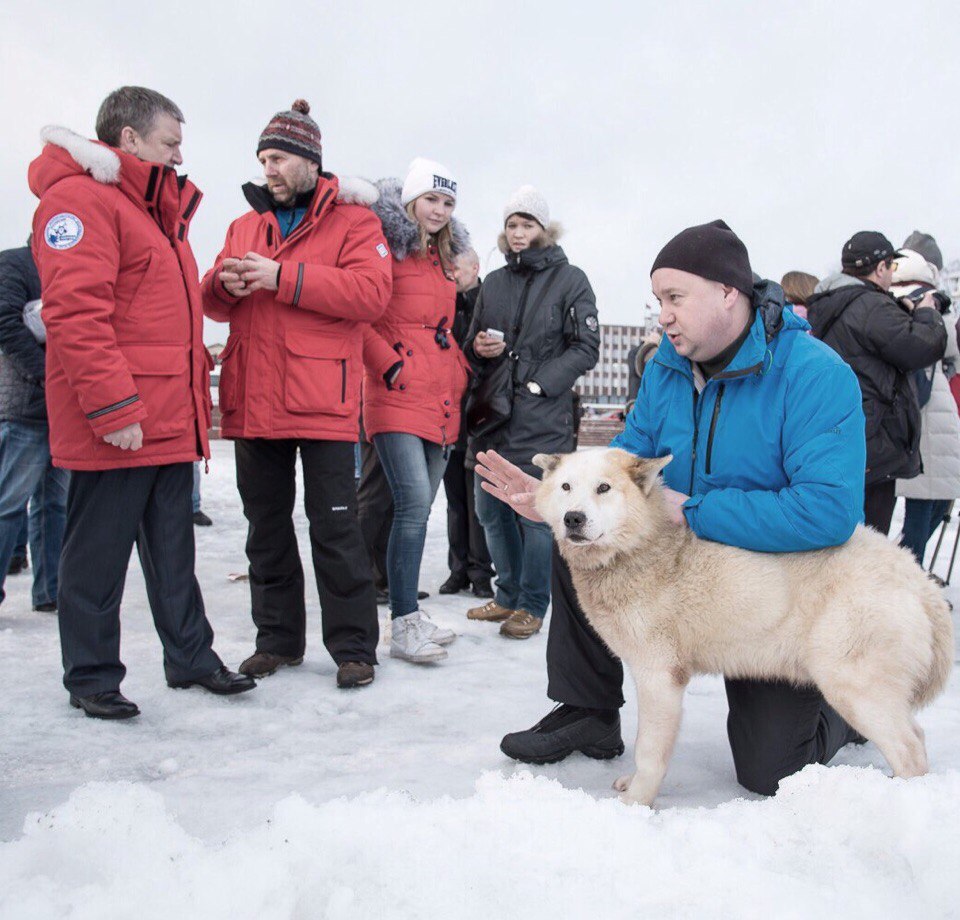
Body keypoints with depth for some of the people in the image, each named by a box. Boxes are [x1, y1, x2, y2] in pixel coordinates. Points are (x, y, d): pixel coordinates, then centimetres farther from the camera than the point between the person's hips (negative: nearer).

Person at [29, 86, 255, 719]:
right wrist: (112, 407, -24)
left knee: (173, 548, 15)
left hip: (170, 422, 9)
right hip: (114, 428, -9)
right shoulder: (80, 198, -10)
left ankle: (190, 655, 26)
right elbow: (75, 312, -20)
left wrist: (197, 394, 18)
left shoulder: (158, 210, 22)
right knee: (98, 552, 3)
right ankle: (92, 676, 16)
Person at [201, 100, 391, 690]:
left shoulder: (352, 219, 2)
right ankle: (279, 639, 25)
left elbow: (371, 292, -14)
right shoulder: (247, 224, 19)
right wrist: (226, 284, -6)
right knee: (266, 526, 12)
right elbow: (215, 303, 18)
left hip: (322, 398, -6)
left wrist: (281, 277, -17)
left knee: (335, 528, -3)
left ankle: (354, 646, 8)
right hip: (254, 399, 6)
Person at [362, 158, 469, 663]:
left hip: (441, 403, 8)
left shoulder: (446, 258, 21)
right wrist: (390, 365, -14)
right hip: (397, 398, -8)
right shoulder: (385, 248, -3)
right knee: (414, 503, -16)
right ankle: (404, 626, -9)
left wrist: (459, 366, 17)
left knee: (418, 508, 10)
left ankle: (409, 613, 18)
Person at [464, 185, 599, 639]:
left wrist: (538, 383, -12)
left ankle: (532, 606, 11)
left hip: (542, 419, -5)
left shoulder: (570, 279, 1)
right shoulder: (493, 282, 15)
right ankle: (509, 595, 27)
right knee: (491, 512, 10)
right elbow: (473, 343, 22)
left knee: (535, 514, -4)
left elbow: (586, 347, -4)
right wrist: (478, 348, -2)